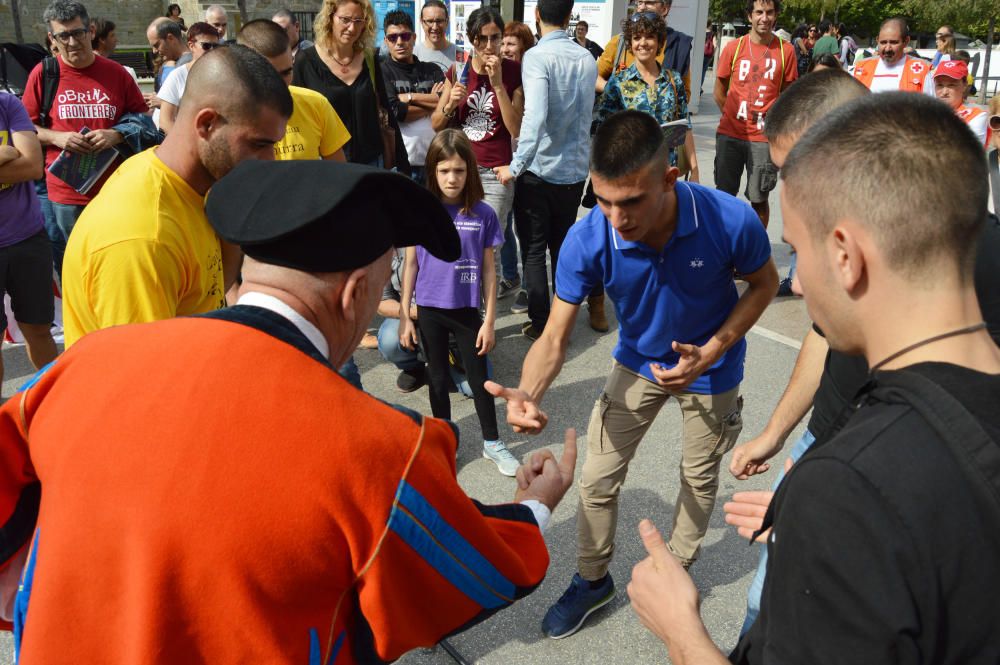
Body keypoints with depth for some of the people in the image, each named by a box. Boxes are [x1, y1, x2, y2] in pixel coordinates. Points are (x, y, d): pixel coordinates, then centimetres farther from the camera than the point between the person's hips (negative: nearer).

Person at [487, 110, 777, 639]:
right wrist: (528, 393, -46)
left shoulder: (731, 220, -35)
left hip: (710, 364, -1)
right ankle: (592, 579, 33)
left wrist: (711, 352, -25)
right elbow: (555, 337, -26)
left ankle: (677, 572, 47)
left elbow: (763, 284, -13)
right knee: (597, 479, 6)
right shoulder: (586, 240, -32)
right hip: (638, 362, 1)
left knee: (699, 477, 19)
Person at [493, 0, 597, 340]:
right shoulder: (587, 59, 3)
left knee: (534, 251, 7)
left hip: (538, 171, -5)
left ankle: (540, 324, 12)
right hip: (574, 170, 5)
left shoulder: (536, 57, -16)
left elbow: (534, 116, -28)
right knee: (563, 247, 17)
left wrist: (515, 166, -24)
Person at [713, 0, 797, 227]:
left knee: (759, 199, 3)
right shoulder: (733, 48, 1)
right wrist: (734, 118, 9)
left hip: (764, 138, -1)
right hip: (730, 134, 1)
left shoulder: (786, 50, 0)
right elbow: (719, 93, 9)